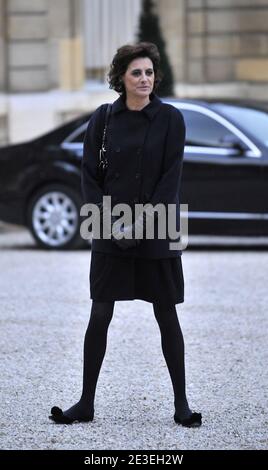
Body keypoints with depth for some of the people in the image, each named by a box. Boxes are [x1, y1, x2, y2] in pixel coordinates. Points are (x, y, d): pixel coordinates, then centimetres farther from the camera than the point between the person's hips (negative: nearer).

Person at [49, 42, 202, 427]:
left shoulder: (170, 119, -2)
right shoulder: (103, 118, 3)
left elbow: (171, 178, -7)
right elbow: (89, 175, 2)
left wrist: (142, 222, -14)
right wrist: (111, 221, -10)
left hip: (156, 233, -2)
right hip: (111, 234, 2)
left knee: (167, 317, 3)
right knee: (100, 316, 3)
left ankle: (182, 404, 9)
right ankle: (86, 403, 10)